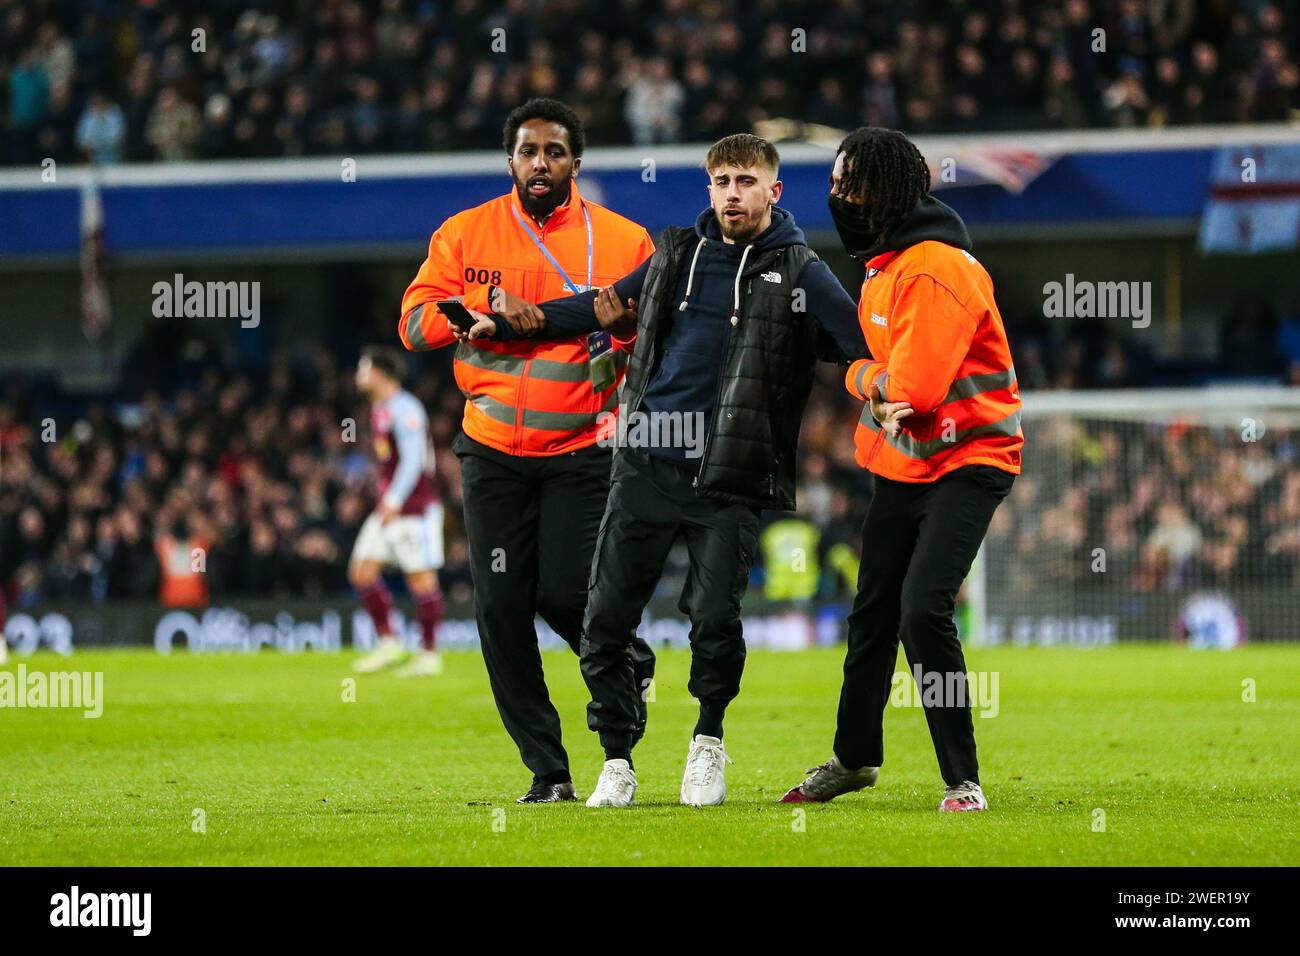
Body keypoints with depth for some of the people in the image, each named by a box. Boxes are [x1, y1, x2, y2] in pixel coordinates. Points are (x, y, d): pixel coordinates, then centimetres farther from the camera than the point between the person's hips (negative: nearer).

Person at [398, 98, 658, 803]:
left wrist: (623, 355, -17)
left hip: (582, 451, -2)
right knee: (502, 610, -1)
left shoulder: (623, 241, 2)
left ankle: (629, 667, 23)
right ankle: (547, 769, 7)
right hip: (493, 453, 2)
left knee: (568, 593, -12)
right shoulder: (465, 235, 6)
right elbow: (416, 320, 1)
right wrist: (487, 305, -14)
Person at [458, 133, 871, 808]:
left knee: (716, 619, -13)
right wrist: (506, 322, 28)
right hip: (645, 468, 4)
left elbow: (868, 346, -5)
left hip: (729, 480, -4)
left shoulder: (798, 273, 2)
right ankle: (617, 762, 13)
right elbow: (603, 307, 26)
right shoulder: (677, 256, 14)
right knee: (605, 620, -1)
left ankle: (708, 741, 14)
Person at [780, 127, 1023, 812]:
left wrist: (870, 382, -7)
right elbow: (861, 365, 9)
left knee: (923, 612, -20)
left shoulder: (934, 269, -23)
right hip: (900, 464, 10)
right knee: (873, 611, 18)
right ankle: (854, 759, 36)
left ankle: (962, 780, -13)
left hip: (967, 461, -10)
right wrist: (881, 386, -14)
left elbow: (910, 386, -29)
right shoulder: (883, 263, 10)